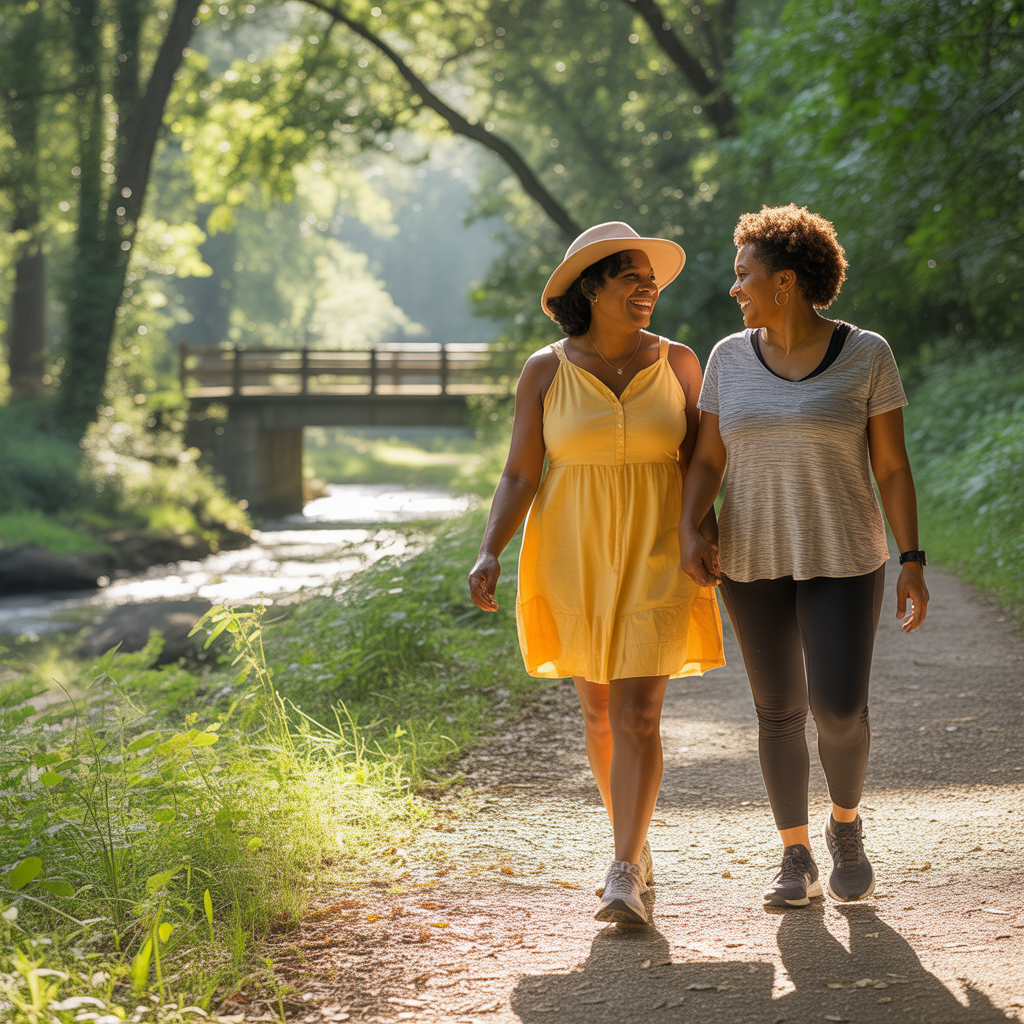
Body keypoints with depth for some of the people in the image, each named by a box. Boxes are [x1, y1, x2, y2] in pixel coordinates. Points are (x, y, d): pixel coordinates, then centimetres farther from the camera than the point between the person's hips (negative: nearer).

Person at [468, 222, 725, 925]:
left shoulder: (679, 363, -1)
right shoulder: (545, 372, -3)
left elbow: (704, 466, 4)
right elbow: (519, 477, -2)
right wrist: (490, 553, -17)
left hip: (655, 558, -1)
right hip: (572, 558, 1)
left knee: (637, 715, -12)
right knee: (599, 712, 12)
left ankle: (624, 879, -12)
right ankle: (636, 849, 32)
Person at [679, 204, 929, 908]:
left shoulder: (866, 355, -8)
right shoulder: (731, 357, 0)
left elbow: (893, 466, -6)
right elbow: (706, 462, 1)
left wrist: (913, 563, -9)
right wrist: (688, 534, -16)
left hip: (841, 558, -3)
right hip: (754, 558, 3)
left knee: (839, 709, -12)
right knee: (779, 710, 5)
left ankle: (846, 820, 16)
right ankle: (797, 859, 19)